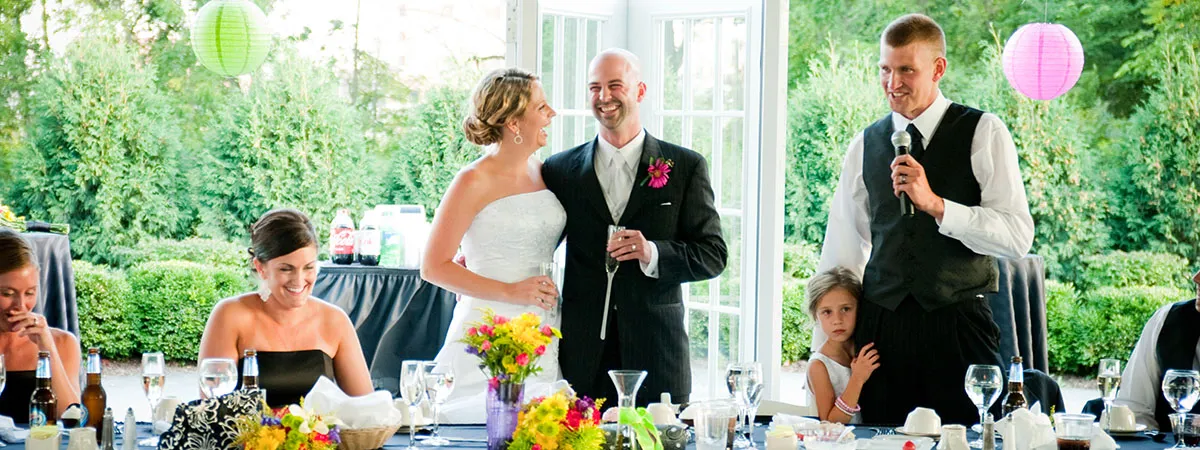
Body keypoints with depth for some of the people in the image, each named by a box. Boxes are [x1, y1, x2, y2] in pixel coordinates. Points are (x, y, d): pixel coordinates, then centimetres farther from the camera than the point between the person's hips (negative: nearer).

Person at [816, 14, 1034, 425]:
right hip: (880, 325, 3)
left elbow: (1018, 236, -9)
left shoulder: (984, 133, 0)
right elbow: (841, 253, 14)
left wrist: (935, 204, -20)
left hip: (958, 326, -3)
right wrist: (822, 351, 10)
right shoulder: (865, 145, 11)